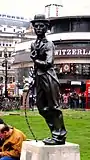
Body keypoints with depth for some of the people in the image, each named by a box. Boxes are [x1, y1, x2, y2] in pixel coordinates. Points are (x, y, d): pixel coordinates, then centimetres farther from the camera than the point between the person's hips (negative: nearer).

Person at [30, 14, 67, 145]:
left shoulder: (49, 44, -6)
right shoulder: (33, 45, 16)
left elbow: (48, 63, -14)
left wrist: (36, 60, -5)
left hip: (49, 77, -8)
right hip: (39, 78, 8)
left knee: (53, 107, -4)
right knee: (42, 107, 10)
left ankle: (59, 136, 3)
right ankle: (55, 133, 21)